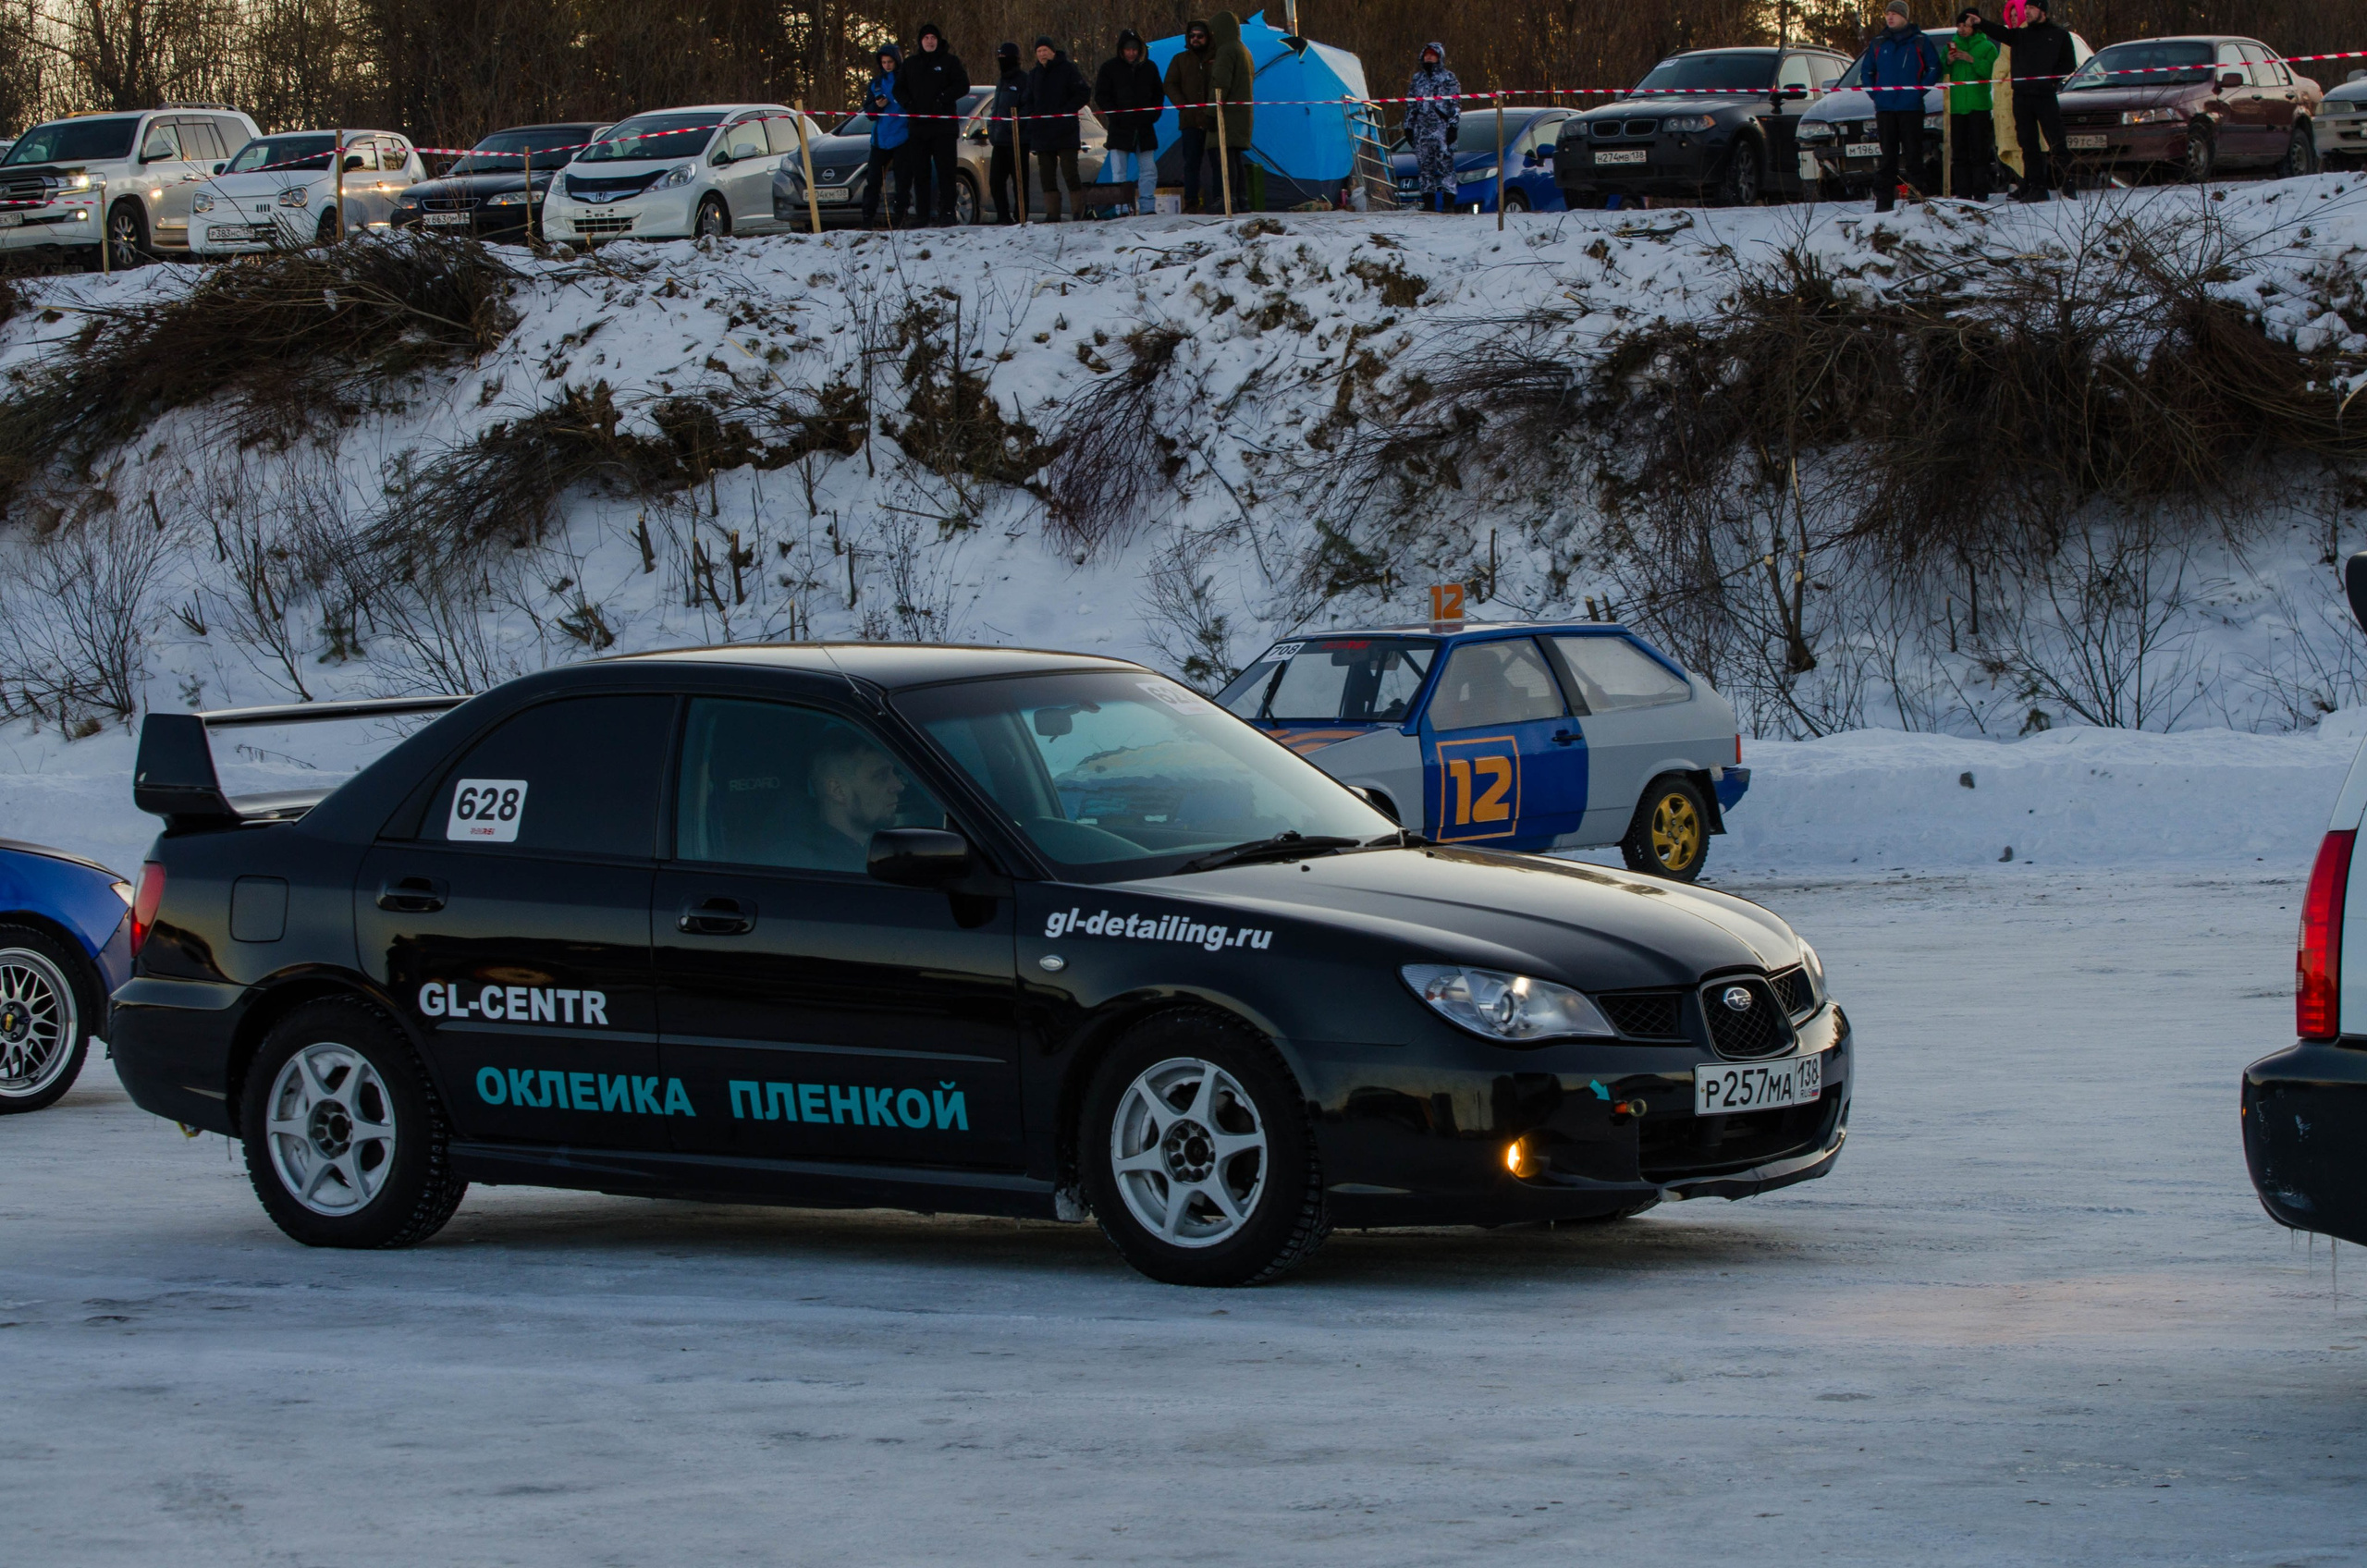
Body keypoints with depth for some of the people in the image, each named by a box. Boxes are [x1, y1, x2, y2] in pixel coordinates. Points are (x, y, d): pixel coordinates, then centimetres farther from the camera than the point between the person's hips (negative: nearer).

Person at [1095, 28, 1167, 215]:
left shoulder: (1149, 68, 9)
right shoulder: (1111, 68, 1)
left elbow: (1159, 94, 17)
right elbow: (1101, 96, 2)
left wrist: (1153, 114, 1)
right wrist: (1115, 115, -9)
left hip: (1144, 129, 3)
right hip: (1119, 128, -3)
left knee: (1149, 170, 1)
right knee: (1118, 172, -5)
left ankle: (1147, 207, 6)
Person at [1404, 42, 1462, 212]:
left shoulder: (1448, 78, 4)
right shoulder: (1417, 79, 17)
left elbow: (1455, 104, 0)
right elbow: (1411, 105, 21)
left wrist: (1453, 126, -8)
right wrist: (1409, 127, 14)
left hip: (1442, 129, -5)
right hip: (1422, 130, 5)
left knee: (1446, 165, -10)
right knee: (1425, 166, 3)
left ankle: (1449, 201, -13)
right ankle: (1429, 202, 5)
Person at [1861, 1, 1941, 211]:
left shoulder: (1919, 41, 4)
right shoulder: (1878, 43, 12)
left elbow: (1934, 68, 5)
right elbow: (1866, 73, 19)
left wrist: (1919, 89, -5)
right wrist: (1875, 92, 4)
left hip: (1910, 107, -2)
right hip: (1885, 107, 2)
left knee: (1912, 152, -4)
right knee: (1888, 154, 2)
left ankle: (1915, 195, -2)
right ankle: (1883, 199, 2)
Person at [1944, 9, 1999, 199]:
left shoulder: (1987, 46, 5)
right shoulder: (1951, 46, 16)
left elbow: (1991, 71, -9)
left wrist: (1972, 60, -17)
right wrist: (1948, 62, -7)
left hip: (1978, 104, -3)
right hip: (1956, 105, 3)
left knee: (1979, 150, -5)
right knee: (1959, 151, 1)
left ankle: (1980, 191, -5)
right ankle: (1963, 193, 1)